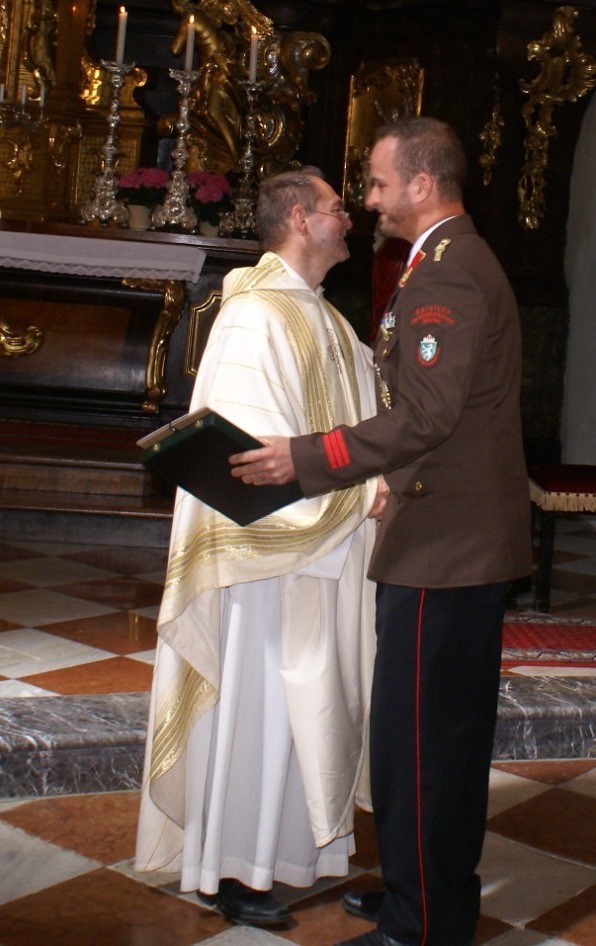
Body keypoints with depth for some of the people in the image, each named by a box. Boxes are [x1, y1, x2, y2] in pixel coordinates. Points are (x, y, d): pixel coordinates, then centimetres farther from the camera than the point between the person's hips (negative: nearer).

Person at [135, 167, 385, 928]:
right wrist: (354, 495, -20)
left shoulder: (322, 317, 14)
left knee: (307, 700, 15)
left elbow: (354, 418, 12)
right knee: (256, 705, 1)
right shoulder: (255, 316, -15)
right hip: (270, 550, -9)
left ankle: (292, 843, 29)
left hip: (325, 552, 9)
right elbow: (253, 445, -21)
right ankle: (228, 867, 15)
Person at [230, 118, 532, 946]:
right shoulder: (461, 260, 17)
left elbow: (426, 417, -25)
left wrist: (305, 459, -24)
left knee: (416, 732, -4)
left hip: (444, 546, -11)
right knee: (452, 729, 18)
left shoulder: (445, 272, -17)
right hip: (470, 539, 11)